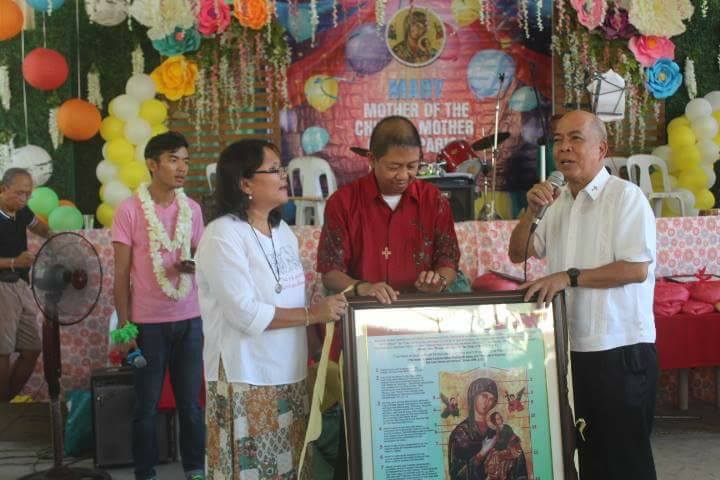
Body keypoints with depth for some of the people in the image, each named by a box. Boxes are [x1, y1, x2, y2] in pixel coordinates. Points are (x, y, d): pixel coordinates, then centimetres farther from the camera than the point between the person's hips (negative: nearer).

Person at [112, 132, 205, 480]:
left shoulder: (192, 209, 4)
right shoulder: (129, 210, -7)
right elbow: (121, 274, -4)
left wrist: (196, 266, -10)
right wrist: (124, 325, -7)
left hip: (190, 320, 3)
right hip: (148, 322, -3)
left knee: (190, 402, 11)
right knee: (146, 405, 9)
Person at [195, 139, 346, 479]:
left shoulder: (282, 230, 10)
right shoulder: (222, 235, -15)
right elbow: (247, 313, -21)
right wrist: (313, 314, -18)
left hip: (289, 374, 8)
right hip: (246, 379, -7)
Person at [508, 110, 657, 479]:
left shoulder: (625, 196, -9)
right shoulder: (557, 202, 12)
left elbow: (637, 269, -18)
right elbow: (518, 254, 14)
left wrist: (569, 276, -18)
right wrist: (531, 212, -2)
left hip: (620, 349, -6)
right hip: (571, 348, 7)